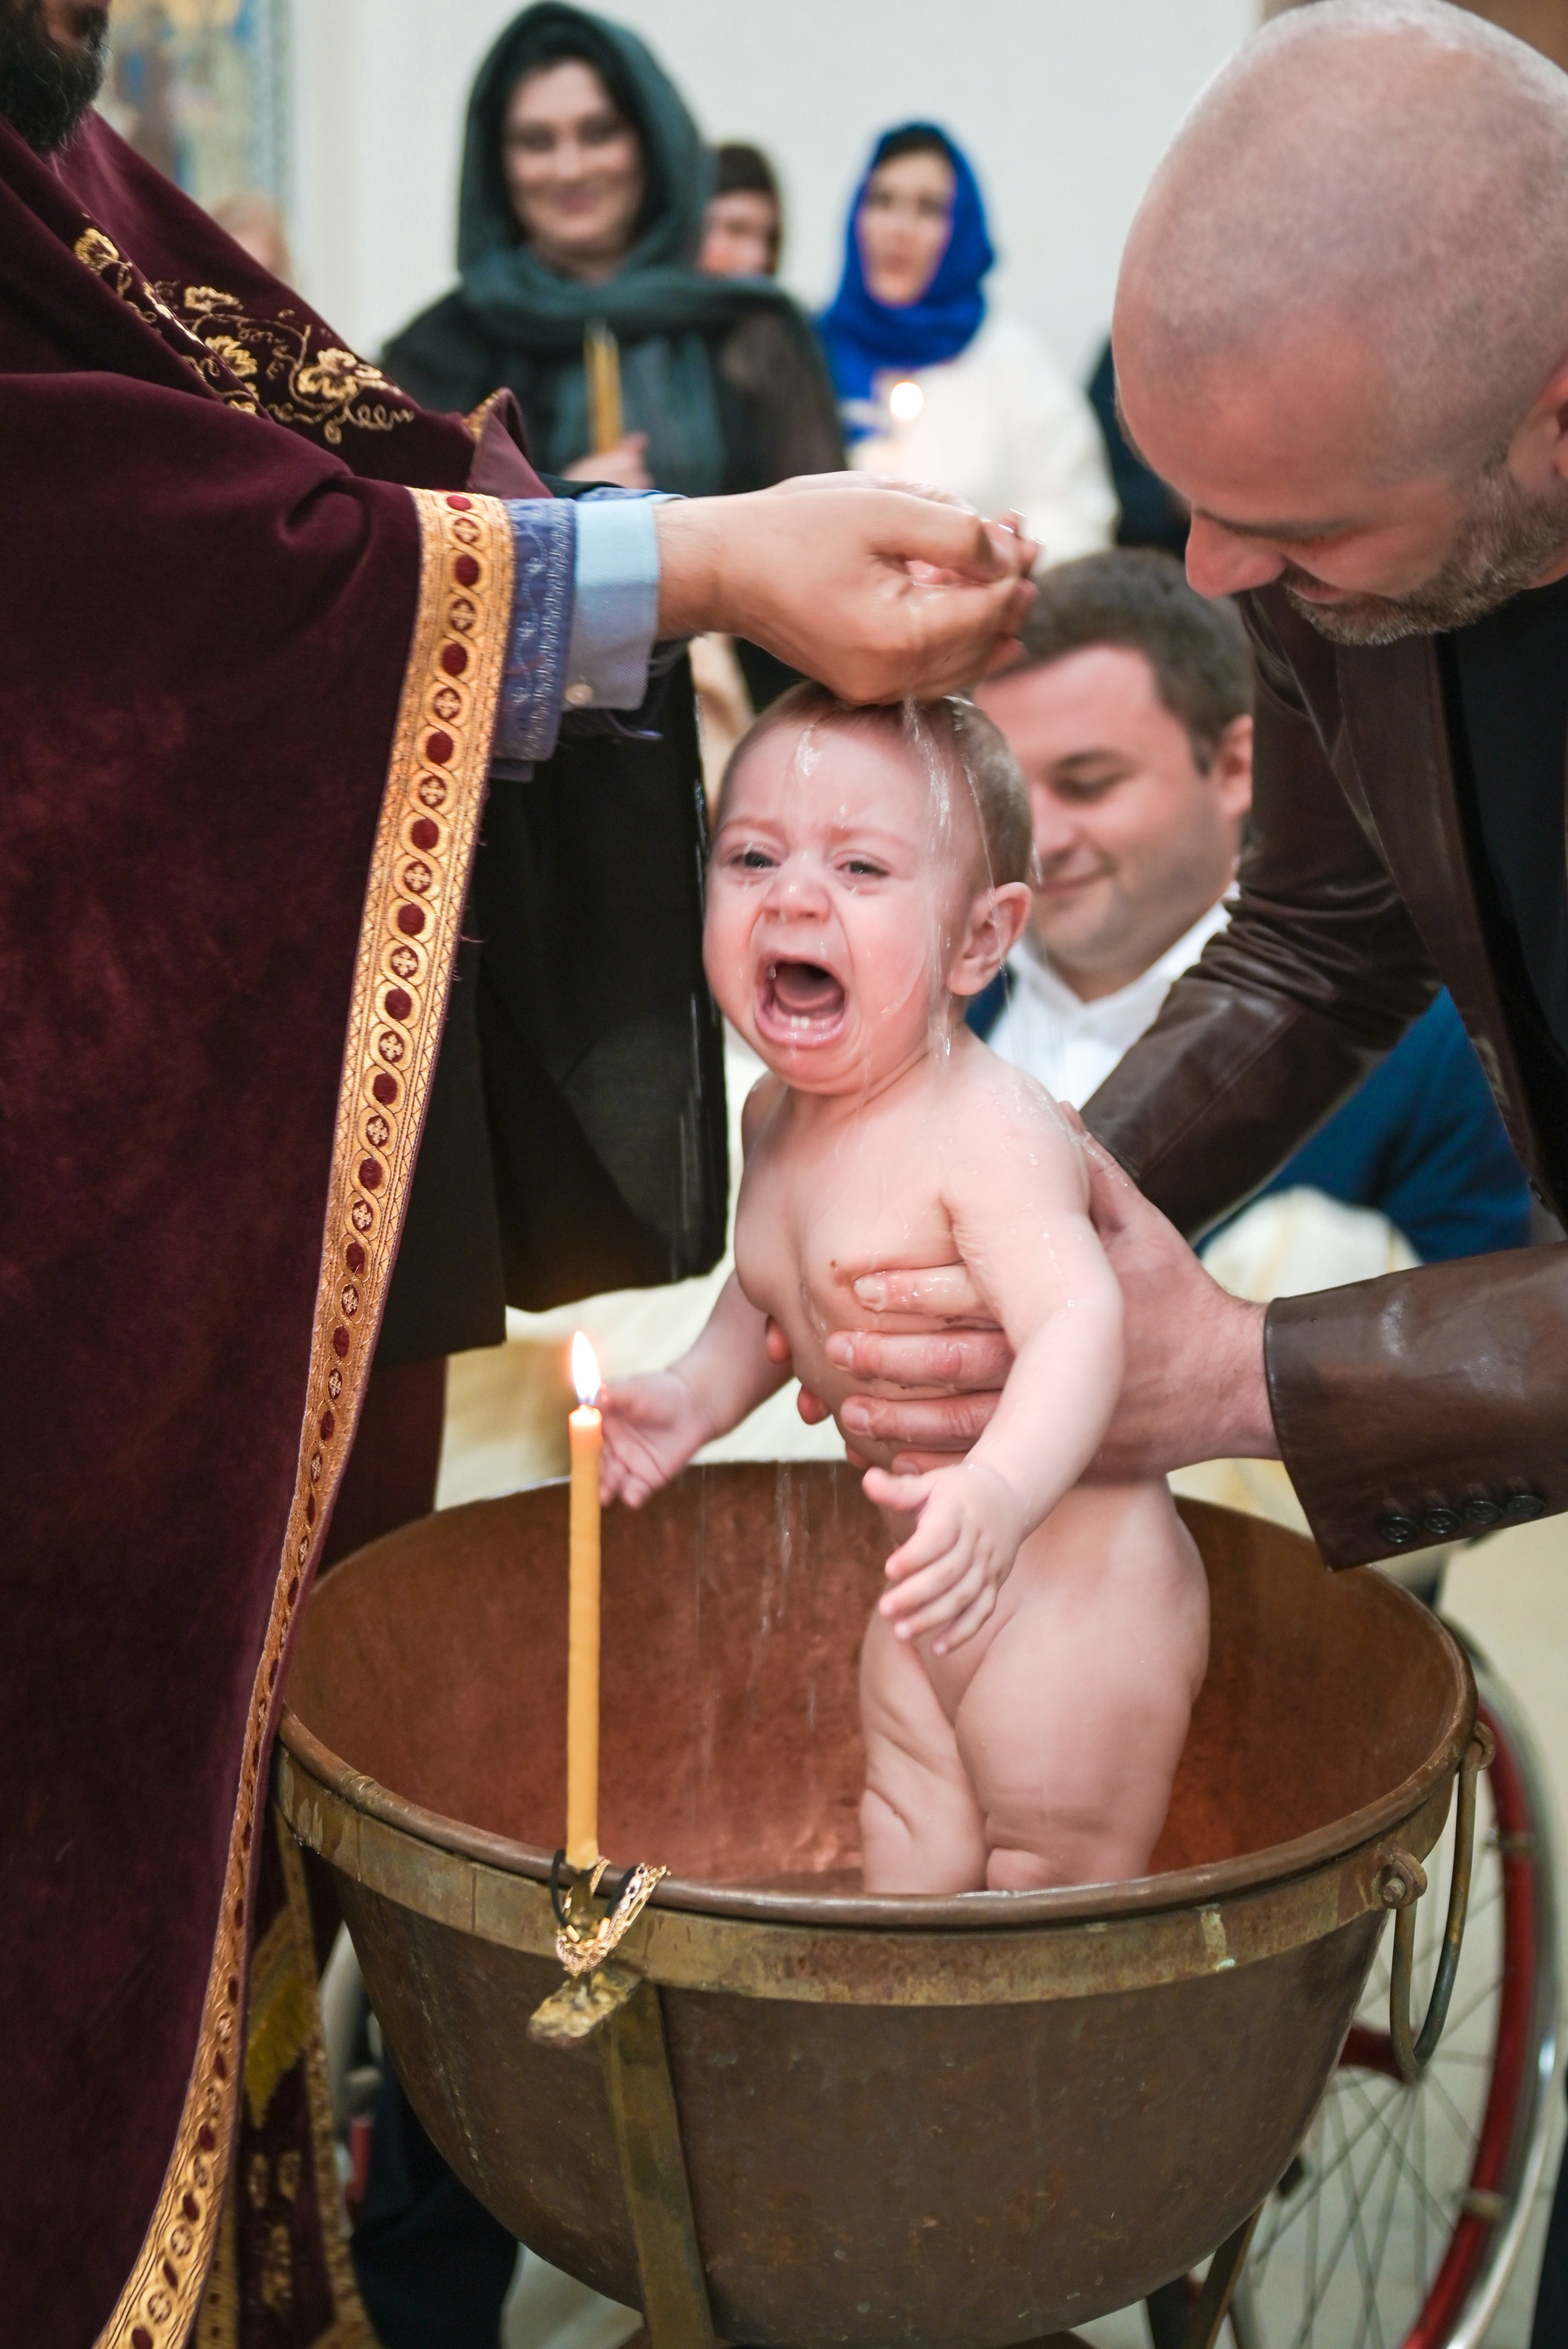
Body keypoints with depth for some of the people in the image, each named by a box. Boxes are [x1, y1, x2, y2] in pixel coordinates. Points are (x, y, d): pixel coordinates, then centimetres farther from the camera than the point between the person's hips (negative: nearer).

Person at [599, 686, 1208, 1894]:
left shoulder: (988, 1135, -27)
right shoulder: (781, 1114, 0)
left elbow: (1079, 1318, -41)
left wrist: (999, 1491, -56)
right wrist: (698, 1392, 3)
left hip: (1073, 1579, -9)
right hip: (932, 1577, 9)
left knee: (1055, 1868, 0)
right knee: (908, 1817, 24)